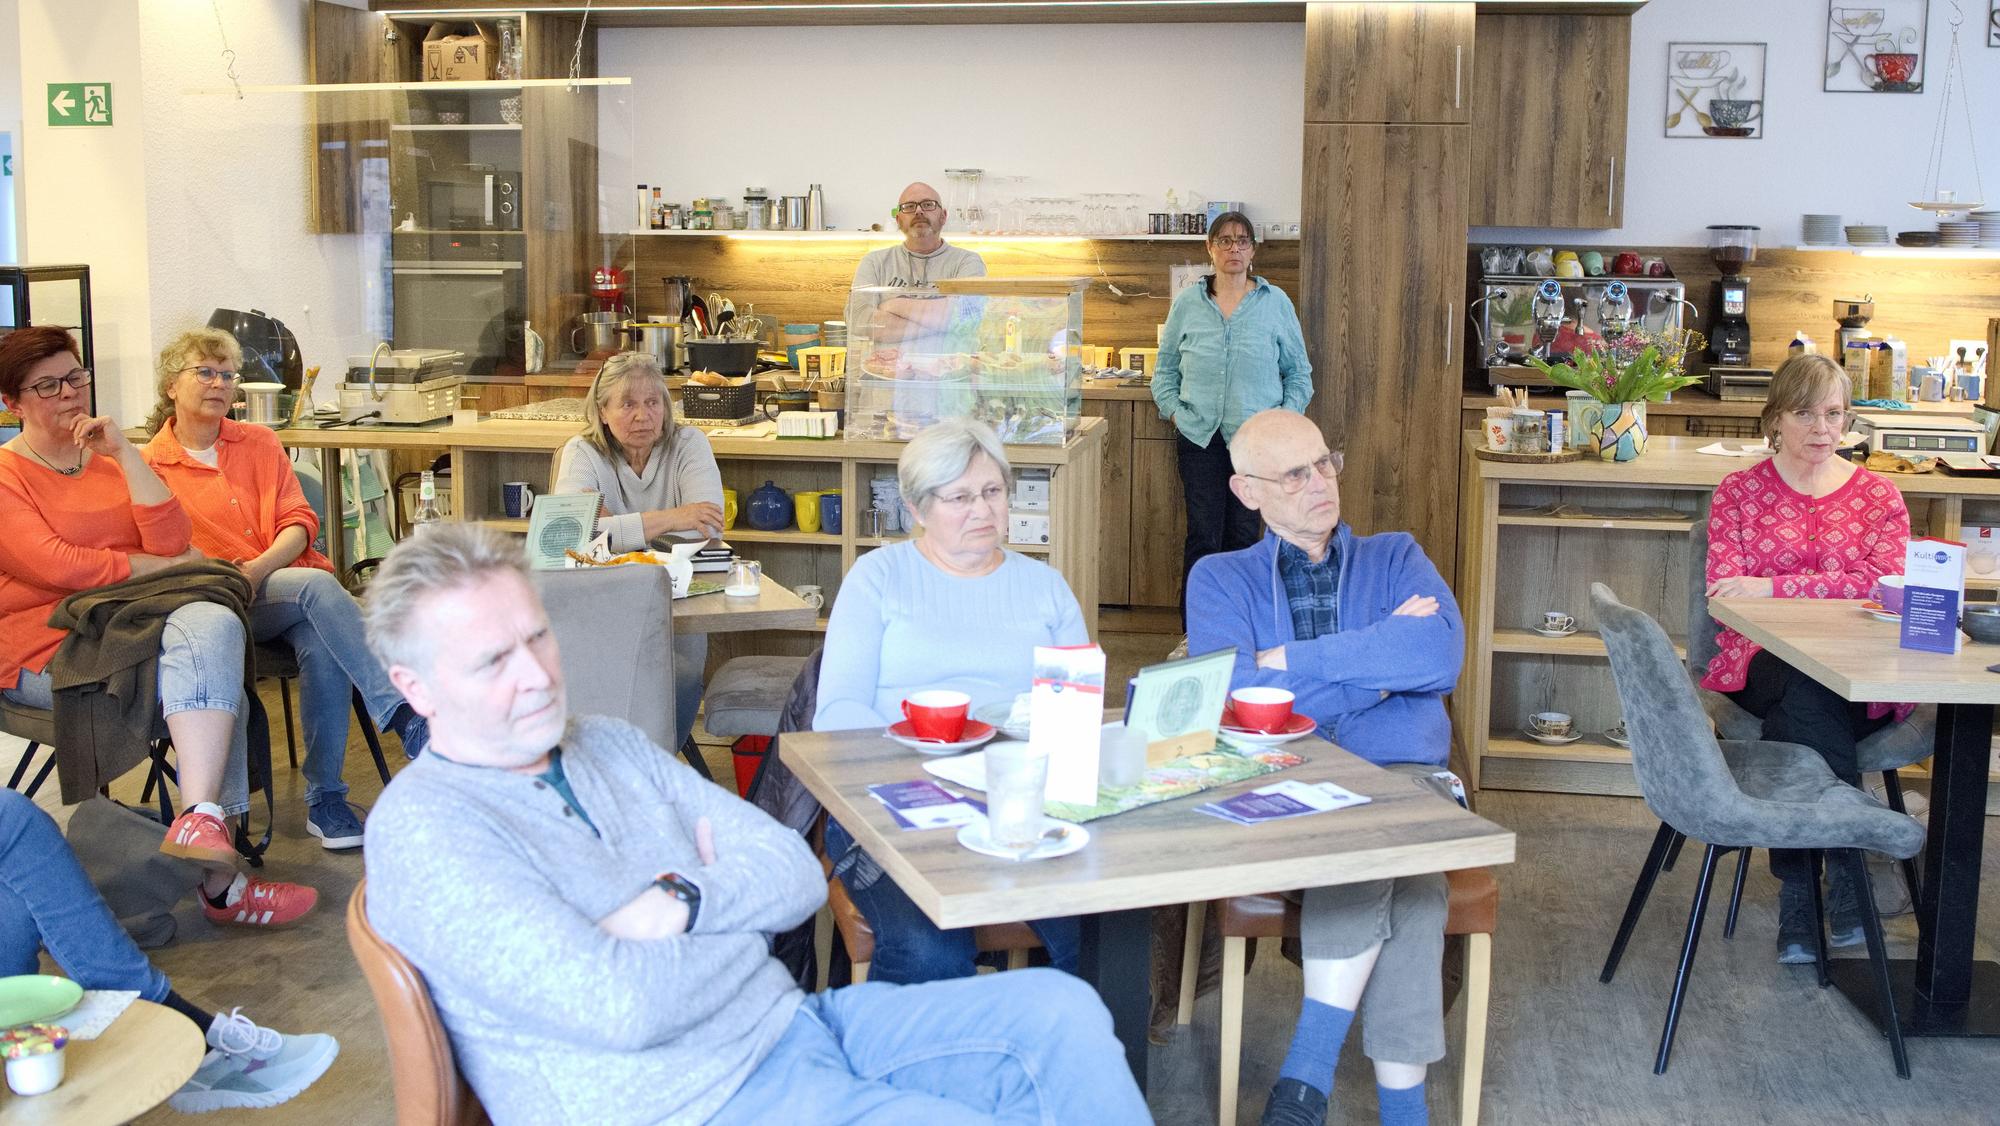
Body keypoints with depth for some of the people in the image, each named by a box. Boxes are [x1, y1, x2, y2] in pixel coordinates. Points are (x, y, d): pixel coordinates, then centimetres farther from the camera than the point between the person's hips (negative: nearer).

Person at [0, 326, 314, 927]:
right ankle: (218, 880, -31)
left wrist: (123, 452, -2)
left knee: (213, 624, -29)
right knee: (214, 676, -28)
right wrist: (166, 565, -4)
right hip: (49, 651, -5)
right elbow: (57, 566, -13)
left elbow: (172, 540, 3)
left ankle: (200, 820, -41)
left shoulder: (110, 463, 19)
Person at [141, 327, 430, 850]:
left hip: (284, 581, 3)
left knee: (323, 646, -33)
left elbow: (299, 522, 8)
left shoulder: (260, 443, 20)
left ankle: (325, 798, -27)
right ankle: (407, 717, -44)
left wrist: (259, 568, -12)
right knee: (318, 586, -35)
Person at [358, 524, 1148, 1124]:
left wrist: (685, 900, -13)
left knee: (1057, 1009, -4)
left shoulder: (611, 746, 12)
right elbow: (619, 1007, -24)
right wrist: (740, 909, -5)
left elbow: (797, 873, 8)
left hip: (789, 1025, 8)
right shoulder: (423, 829, -13)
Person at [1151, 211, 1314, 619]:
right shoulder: (1187, 303, 7)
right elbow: (1165, 367, 13)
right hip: (1199, 435, 0)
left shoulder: (1276, 302, 5)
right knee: (1203, 535, -2)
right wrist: (1174, 410, -1)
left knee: (1243, 534, 4)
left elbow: (1298, 371, 11)